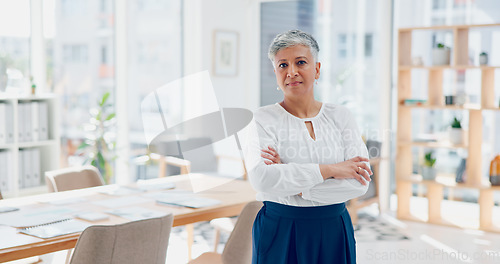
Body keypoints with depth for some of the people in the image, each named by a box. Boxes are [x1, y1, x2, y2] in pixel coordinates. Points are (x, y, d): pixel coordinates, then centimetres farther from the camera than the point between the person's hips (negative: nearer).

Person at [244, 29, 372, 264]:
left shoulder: (340, 117, 3)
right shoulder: (264, 119, -4)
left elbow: (360, 183, -8)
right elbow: (261, 178, -21)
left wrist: (297, 188, -17)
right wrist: (328, 170, -18)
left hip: (334, 234, 3)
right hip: (279, 234, -2)